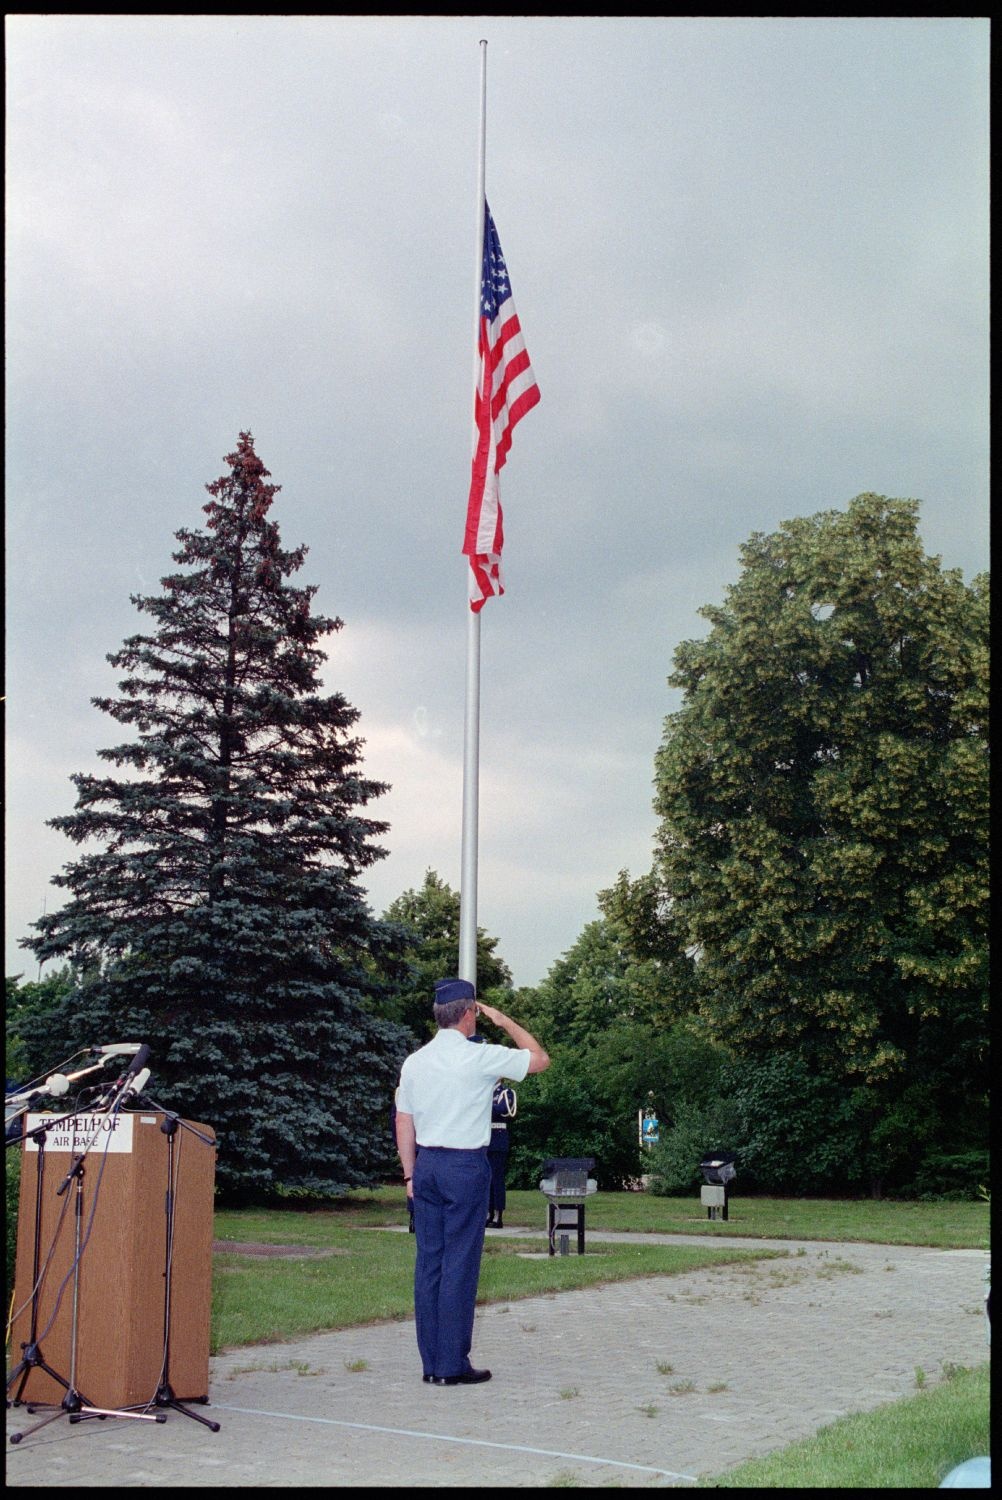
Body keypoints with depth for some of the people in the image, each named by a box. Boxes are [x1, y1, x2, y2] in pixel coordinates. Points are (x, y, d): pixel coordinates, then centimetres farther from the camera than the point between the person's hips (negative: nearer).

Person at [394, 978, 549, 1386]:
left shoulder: (414, 1062, 6)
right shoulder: (481, 1057, -10)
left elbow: (404, 1123, 10)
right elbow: (539, 1059, 3)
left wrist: (410, 1173, 17)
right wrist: (504, 1021, 9)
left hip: (426, 1165, 6)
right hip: (466, 1167, -6)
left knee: (428, 1261, 9)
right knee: (460, 1264, -1)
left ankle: (430, 1362, 13)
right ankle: (452, 1364, 2)